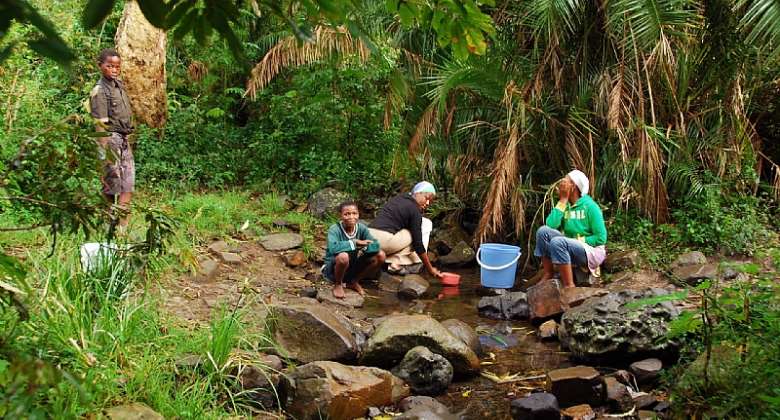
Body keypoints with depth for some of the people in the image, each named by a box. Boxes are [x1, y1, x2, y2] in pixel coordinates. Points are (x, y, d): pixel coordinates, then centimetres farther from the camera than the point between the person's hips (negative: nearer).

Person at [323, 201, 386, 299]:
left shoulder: (361, 228, -6)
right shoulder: (335, 229, -21)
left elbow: (376, 245, -13)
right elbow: (333, 248, -40)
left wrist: (363, 248, -32)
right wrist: (354, 242, -32)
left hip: (353, 267, 6)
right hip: (333, 269, -6)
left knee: (380, 256, -9)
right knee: (343, 256, -39)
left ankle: (354, 282, 10)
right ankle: (338, 285, -7)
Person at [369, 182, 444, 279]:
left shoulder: (398, 198, 20)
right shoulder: (414, 210, -5)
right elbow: (418, 244, -7)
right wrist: (430, 269, 0)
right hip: (385, 240, -9)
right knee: (426, 224, 3)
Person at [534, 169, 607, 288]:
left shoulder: (590, 206, -12)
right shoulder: (565, 205, 5)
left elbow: (601, 238, -13)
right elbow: (551, 225, -13)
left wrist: (578, 241, -14)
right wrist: (563, 200, -11)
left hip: (591, 251, -6)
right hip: (572, 249, 6)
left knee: (558, 241, -32)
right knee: (544, 231, -13)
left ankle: (569, 286, -29)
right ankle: (548, 275, -8)